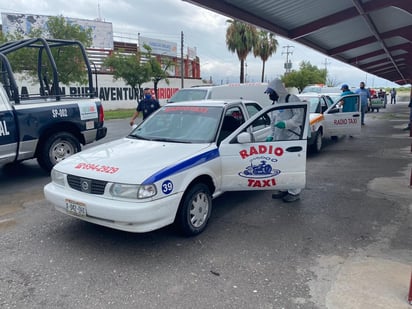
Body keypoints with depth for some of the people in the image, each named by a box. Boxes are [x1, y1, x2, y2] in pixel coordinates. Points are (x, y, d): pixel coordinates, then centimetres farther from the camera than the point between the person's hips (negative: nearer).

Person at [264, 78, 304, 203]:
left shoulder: (291, 99, -5)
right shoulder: (275, 103, 21)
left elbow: (299, 116, -13)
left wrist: (286, 124, -24)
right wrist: (272, 136, 17)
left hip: (291, 139, -8)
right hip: (279, 139, 9)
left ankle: (294, 192, 1)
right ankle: (283, 189, 23)